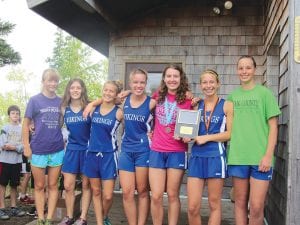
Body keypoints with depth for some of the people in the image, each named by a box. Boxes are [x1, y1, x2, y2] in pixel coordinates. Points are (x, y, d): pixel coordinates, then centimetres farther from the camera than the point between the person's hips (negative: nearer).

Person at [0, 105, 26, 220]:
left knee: (14, 184, 11)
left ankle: (13, 207, 19)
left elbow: (23, 146, -1)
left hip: (17, 160, 3)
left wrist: (14, 147, -17)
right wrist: (17, 147, -16)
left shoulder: (22, 129, 8)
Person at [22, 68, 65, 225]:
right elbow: (26, 124, 0)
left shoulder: (61, 102, 4)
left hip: (57, 150, 2)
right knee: (39, 186, 8)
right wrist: (26, 146, -6)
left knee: (53, 185, 8)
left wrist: (64, 142, 4)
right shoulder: (35, 100, -3)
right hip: (38, 150, -2)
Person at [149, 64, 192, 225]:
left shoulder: (187, 99, -3)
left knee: (173, 195, 7)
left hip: (177, 152, -2)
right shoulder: (158, 96, 5)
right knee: (156, 196, 2)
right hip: (156, 150, 2)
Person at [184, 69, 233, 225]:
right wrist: (187, 136, -3)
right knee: (192, 207, 0)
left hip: (216, 157, -3)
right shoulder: (196, 106, 12)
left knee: (214, 205, 7)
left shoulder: (227, 106, 1)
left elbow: (231, 133, -6)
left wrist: (206, 138, -12)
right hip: (196, 157, 3)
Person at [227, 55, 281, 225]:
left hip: (260, 157, -3)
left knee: (256, 207, -3)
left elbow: (273, 126, -2)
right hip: (238, 157, 3)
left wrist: (268, 155, -9)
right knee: (240, 203, 10)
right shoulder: (232, 95, 10)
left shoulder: (265, 93, 1)